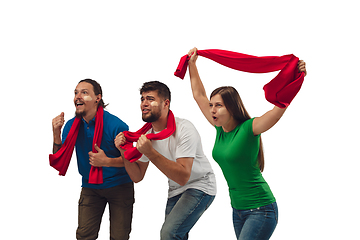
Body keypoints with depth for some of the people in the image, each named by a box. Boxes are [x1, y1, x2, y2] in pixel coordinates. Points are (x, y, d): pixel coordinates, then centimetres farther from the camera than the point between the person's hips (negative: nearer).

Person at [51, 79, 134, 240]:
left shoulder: (116, 125, -19)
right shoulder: (71, 125, -4)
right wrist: (56, 134, -19)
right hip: (90, 187, 3)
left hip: (119, 186, -3)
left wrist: (107, 162, -30)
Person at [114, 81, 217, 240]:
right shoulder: (147, 134, -2)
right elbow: (137, 177, 3)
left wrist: (151, 153, -38)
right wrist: (125, 152, -13)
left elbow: (183, 176, -33)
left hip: (199, 187, -7)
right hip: (176, 191, 7)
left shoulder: (184, 129, -23)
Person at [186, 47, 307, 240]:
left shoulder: (249, 129, -15)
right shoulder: (220, 128, 4)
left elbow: (281, 105, -26)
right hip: (238, 208, 8)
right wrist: (192, 64, 14)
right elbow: (199, 94, 13)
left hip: (261, 209, -8)